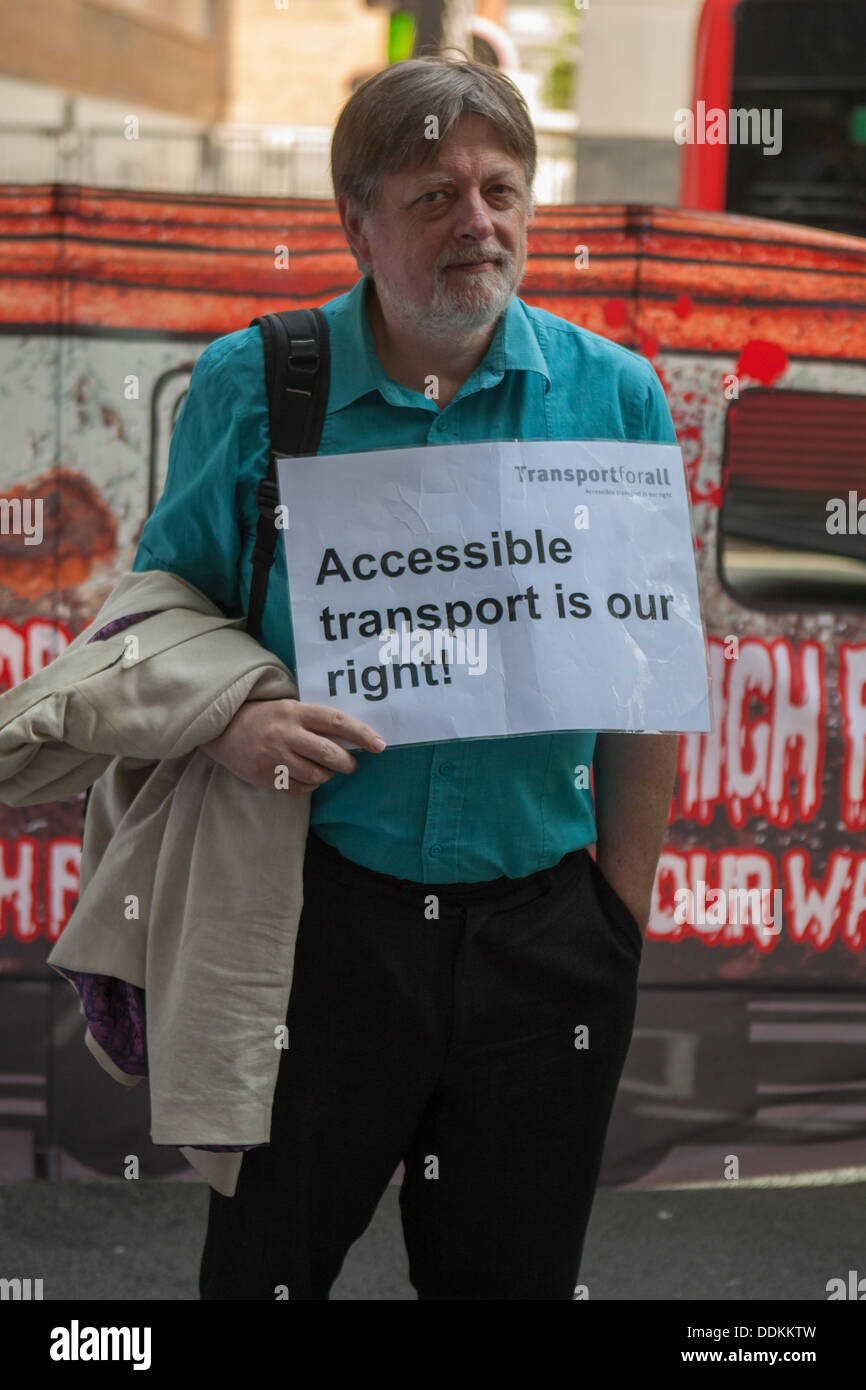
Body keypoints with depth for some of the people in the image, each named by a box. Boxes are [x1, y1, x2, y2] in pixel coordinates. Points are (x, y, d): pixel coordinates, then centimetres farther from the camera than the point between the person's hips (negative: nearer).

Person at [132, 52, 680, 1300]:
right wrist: (227, 723, -17)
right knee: (263, 1266, 8)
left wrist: (624, 922, 4)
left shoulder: (614, 397, 1)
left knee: (511, 1273, 14)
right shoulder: (251, 386, -2)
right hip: (319, 912, -1)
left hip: (543, 930, 1)